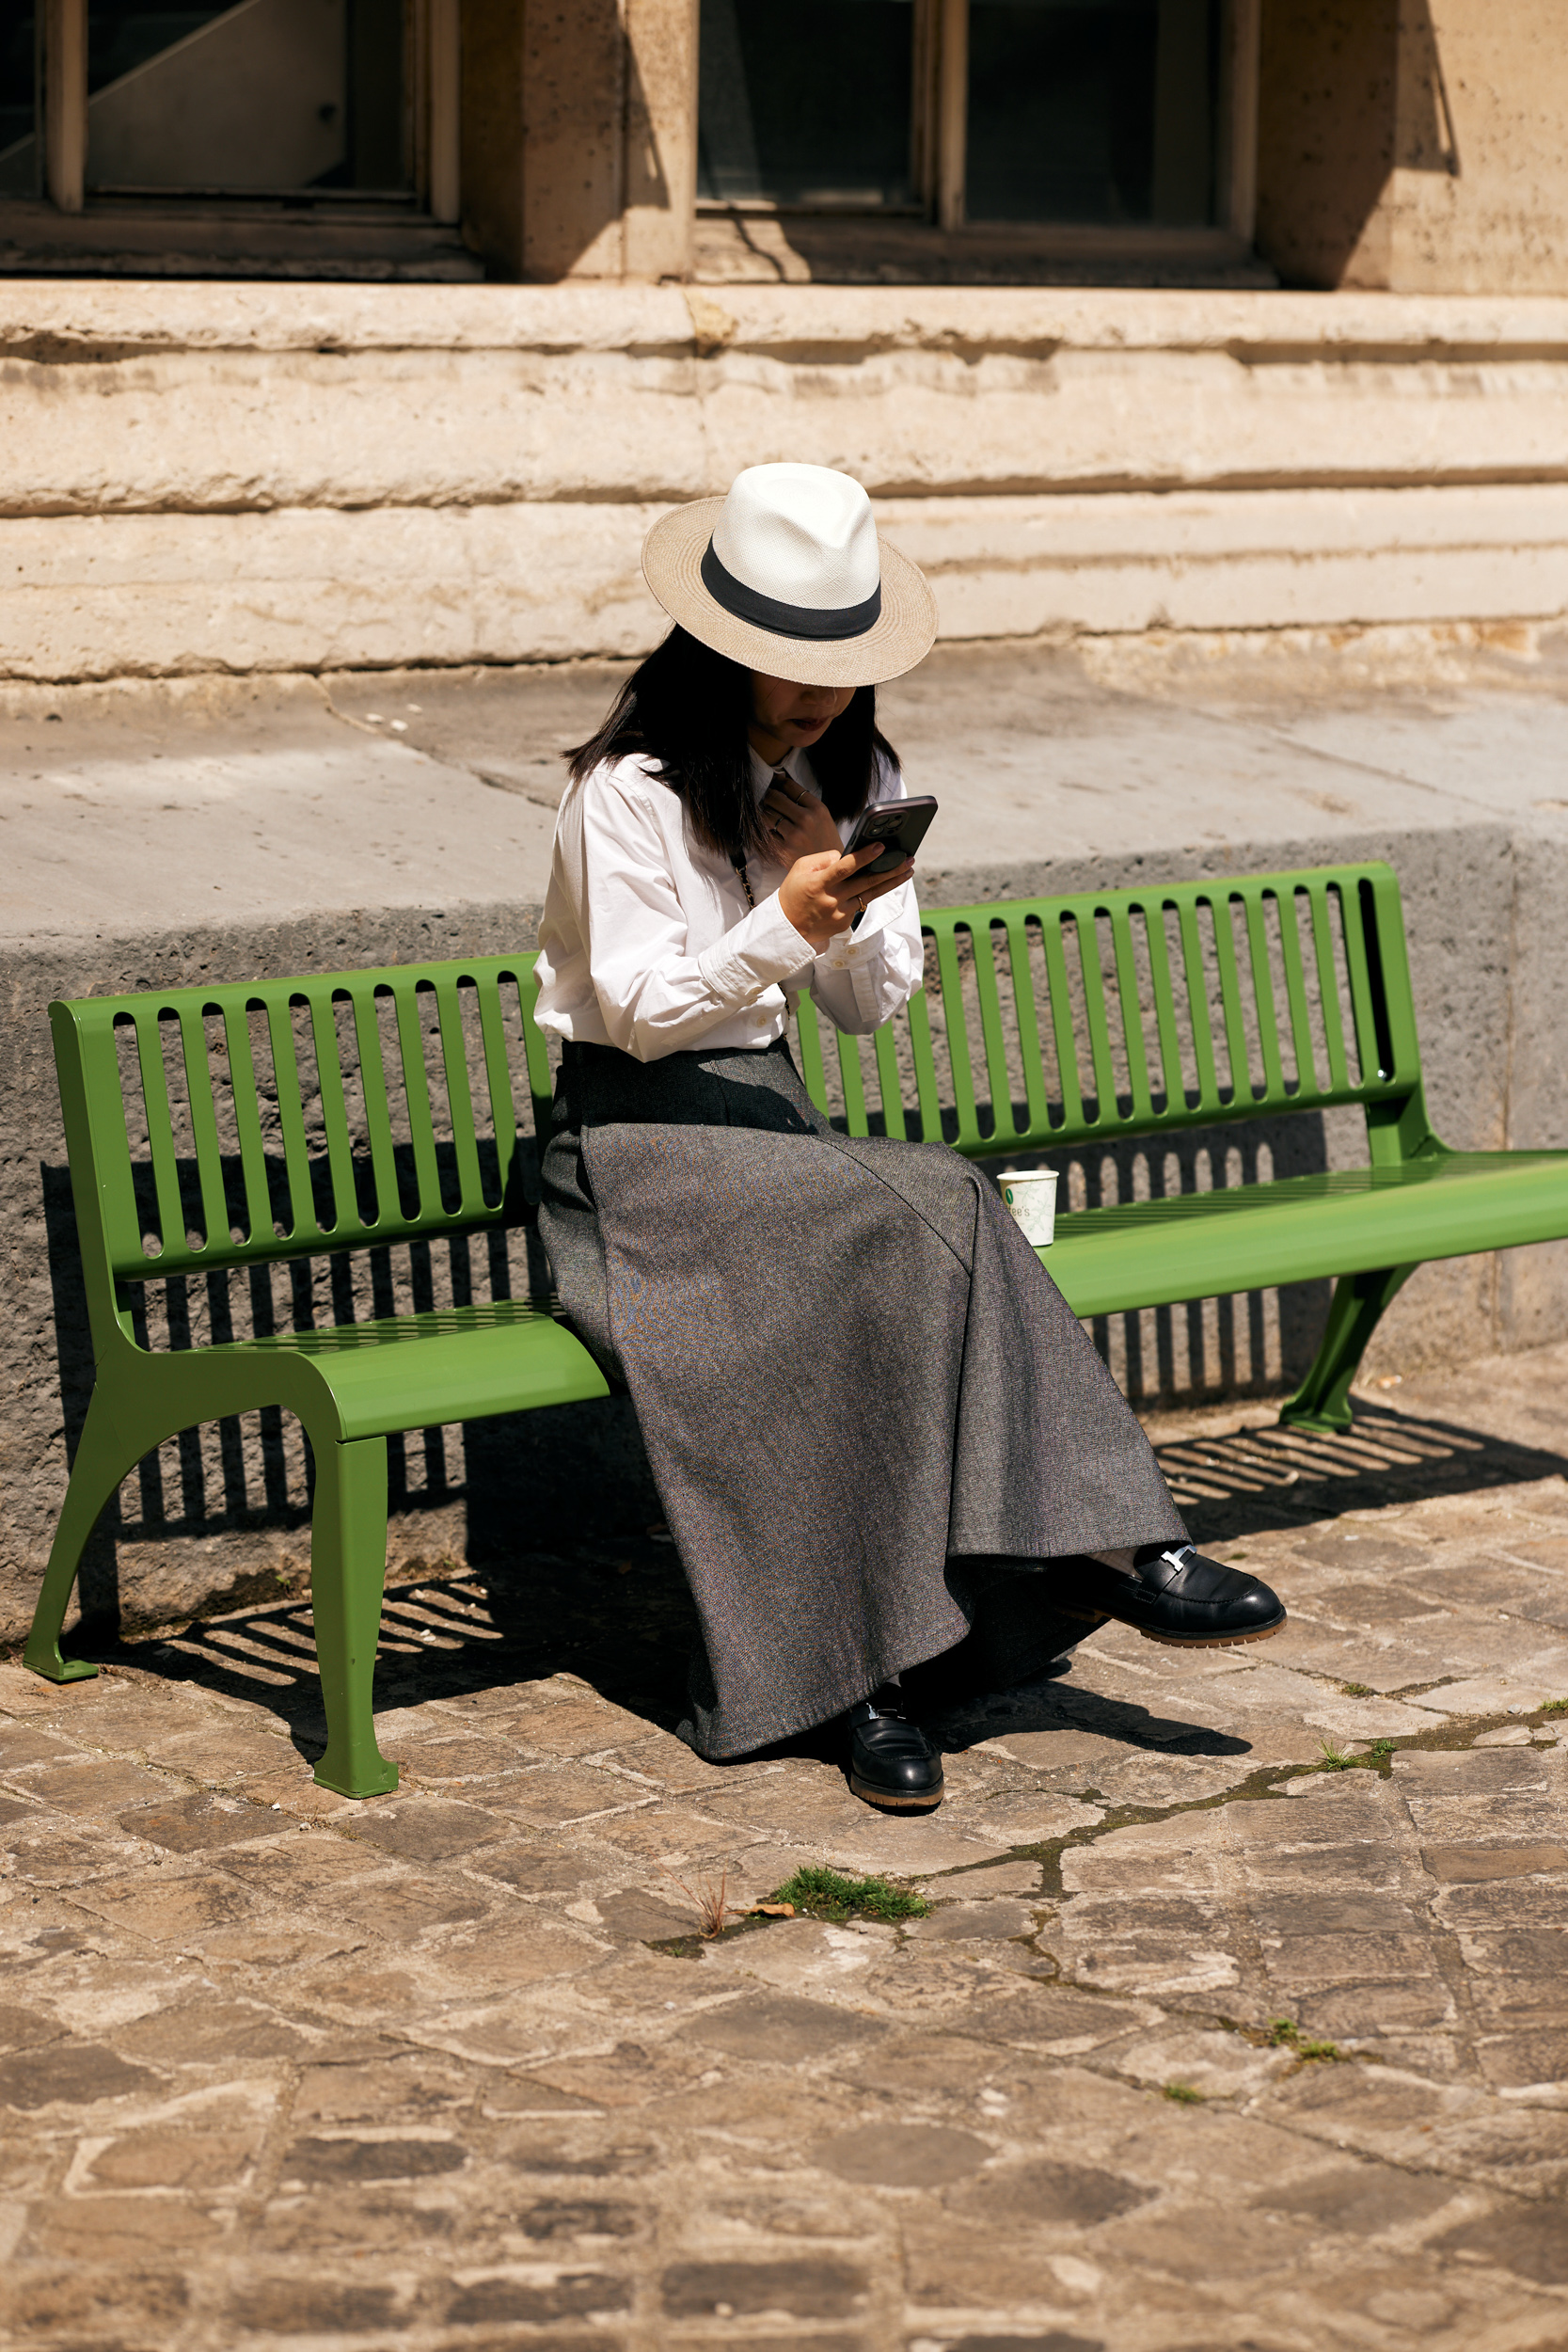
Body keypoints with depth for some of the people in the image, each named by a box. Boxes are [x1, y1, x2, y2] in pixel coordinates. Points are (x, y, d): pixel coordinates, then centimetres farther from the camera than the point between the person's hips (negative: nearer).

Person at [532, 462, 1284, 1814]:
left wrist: (845, 906, -13)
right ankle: (1116, 1551, -27)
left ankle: (875, 1663, -31)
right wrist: (781, 925, -29)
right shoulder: (633, 789, -10)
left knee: (922, 1251, -28)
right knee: (921, 1219, -31)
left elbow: (875, 1009, 8)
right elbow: (640, 1011, -14)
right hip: (634, 1146, -6)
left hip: (770, 1115, 6)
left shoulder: (857, 778, 9)